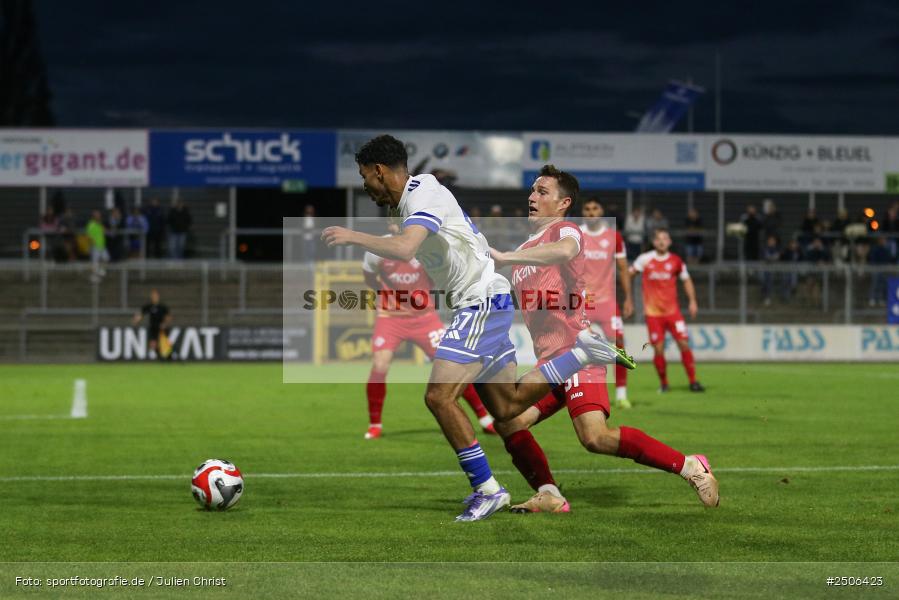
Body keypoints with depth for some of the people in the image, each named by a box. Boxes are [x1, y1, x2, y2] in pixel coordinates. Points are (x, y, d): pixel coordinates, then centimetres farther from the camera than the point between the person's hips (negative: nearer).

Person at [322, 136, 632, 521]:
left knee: (439, 397, -15)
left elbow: (404, 250, -32)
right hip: (478, 304, 10)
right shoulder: (419, 194, 15)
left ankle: (487, 489, -10)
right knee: (506, 407, 11)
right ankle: (582, 351, 13)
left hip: (482, 303, -10)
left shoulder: (424, 196, -16)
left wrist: (353, 237, -25)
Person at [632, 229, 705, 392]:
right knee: (659, 349, -5)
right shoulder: (645, 259, -1)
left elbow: (686, 280, 14)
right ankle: (663, 383, 14)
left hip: (672, 310, 1)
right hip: (653, 312, -1)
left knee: (684, 343, -9)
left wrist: (692, 301, 6)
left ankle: (693, 381, -1)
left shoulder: (675, 261, 2)